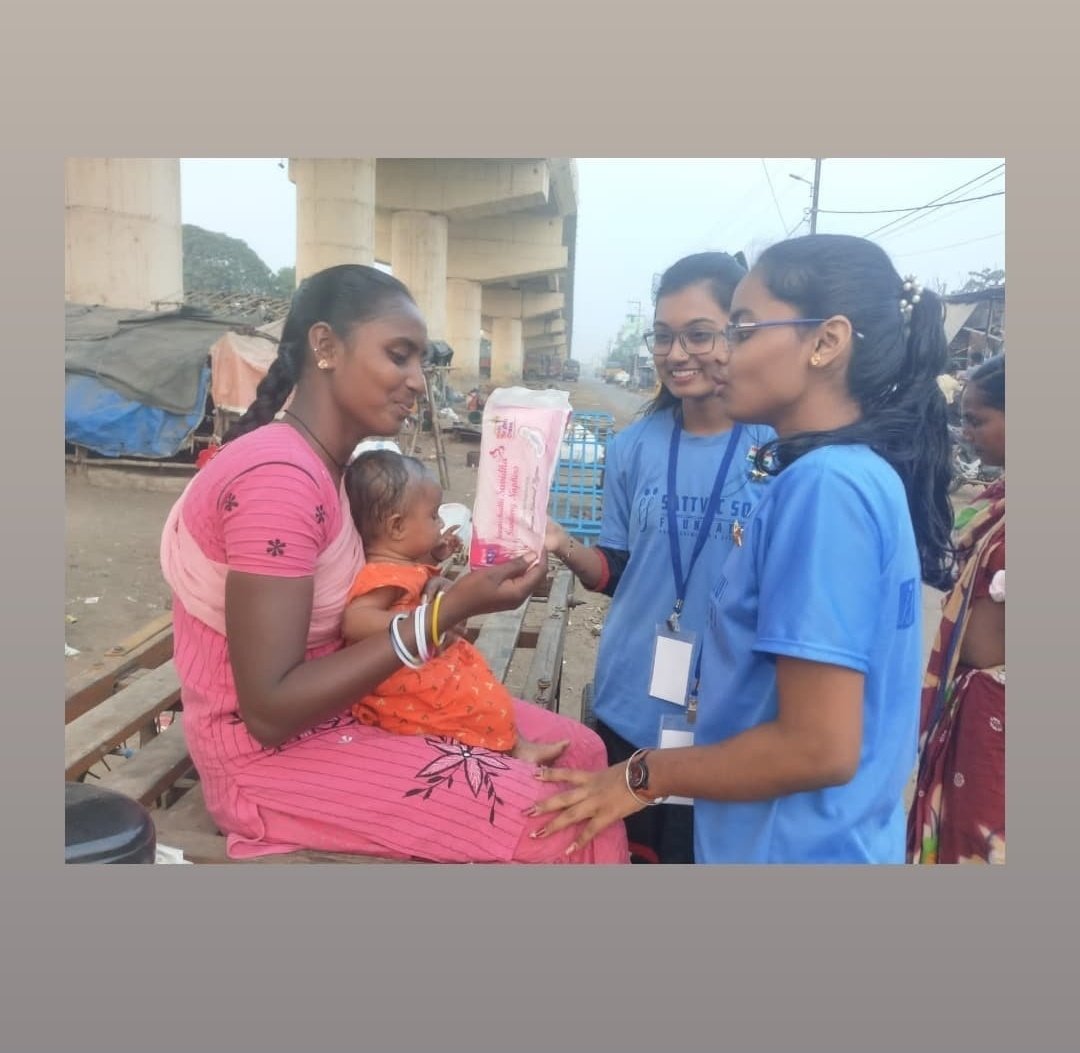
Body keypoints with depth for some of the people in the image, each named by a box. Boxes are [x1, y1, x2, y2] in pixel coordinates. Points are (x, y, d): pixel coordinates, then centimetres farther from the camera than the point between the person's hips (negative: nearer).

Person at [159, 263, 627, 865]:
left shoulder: (329, 461, 5)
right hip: (272, 754, -9)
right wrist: (446, 612, -26)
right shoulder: (279, 475, -24)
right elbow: (269, 711, -26)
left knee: (578, 751, 4)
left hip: (342, 706, 9)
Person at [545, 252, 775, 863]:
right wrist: (565, 547, -13)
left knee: (706, 851, 16)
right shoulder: (634, 447, 0)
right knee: (626, 849, 21)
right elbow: (617, 572, 4)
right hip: (630, 706, 3)